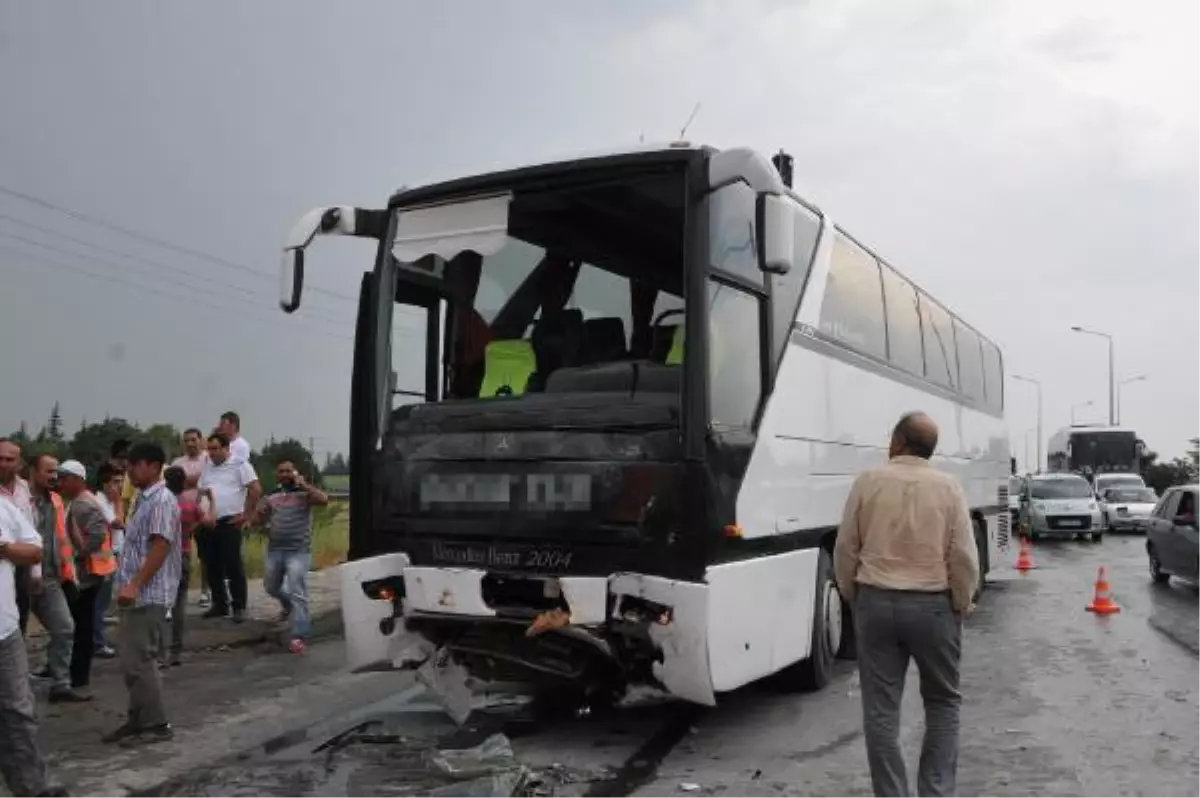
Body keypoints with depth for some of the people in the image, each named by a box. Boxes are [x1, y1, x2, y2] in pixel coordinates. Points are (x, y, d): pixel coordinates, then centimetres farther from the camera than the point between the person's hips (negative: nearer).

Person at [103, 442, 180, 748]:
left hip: (149, 594, -10)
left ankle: (155, 724, 2)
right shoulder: (145, 499, 16)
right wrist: (129, 586, 18)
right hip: (137, 593, 10)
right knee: (133, 659, 13)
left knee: (138, 660, -7)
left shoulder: (162, 500, -14)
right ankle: (139, 719, 21)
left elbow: (161, 547, -22)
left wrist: (135, 585, -26)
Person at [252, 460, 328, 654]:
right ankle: (288, 605, 55)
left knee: (297, 593, -11)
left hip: (298, 551, -6)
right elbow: (256, 519, 11)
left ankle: (299, 637, -10)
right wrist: (261, 511, -12)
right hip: (275, 550, 6)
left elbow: (323, 500, -23)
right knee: (271, 587, 24)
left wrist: (303, 484, -19)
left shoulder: (305, 492, -4)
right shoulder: (271, 496, 10)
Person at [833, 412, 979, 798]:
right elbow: (964, 558, -6)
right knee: (943, 703, 17)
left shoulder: (868, 482, -2)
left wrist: (852, 597, 14)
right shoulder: (948, 486, -3)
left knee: (880, 709, 6)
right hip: (933, 606, 0)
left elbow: (845, 551, 1)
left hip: (875, 603, 0)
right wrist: (961, 606, 8)